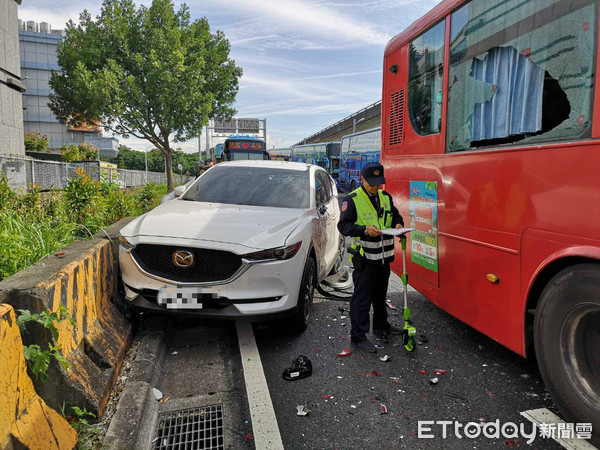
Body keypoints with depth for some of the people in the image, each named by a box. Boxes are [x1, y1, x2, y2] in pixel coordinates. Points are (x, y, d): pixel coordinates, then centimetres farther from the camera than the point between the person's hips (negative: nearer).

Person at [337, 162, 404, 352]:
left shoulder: (385, 197, 10)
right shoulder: (352, 200, -10)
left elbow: (395, 215, 22)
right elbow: (343, 226, -14)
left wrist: (398, 224, -1)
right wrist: (364, 229, -27)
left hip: (384, 256, 7)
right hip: (364, 258, -6)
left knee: (380, 294, 22)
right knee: (361, 298, -2)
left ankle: (381, 325, 40)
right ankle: (358, 336, 8)